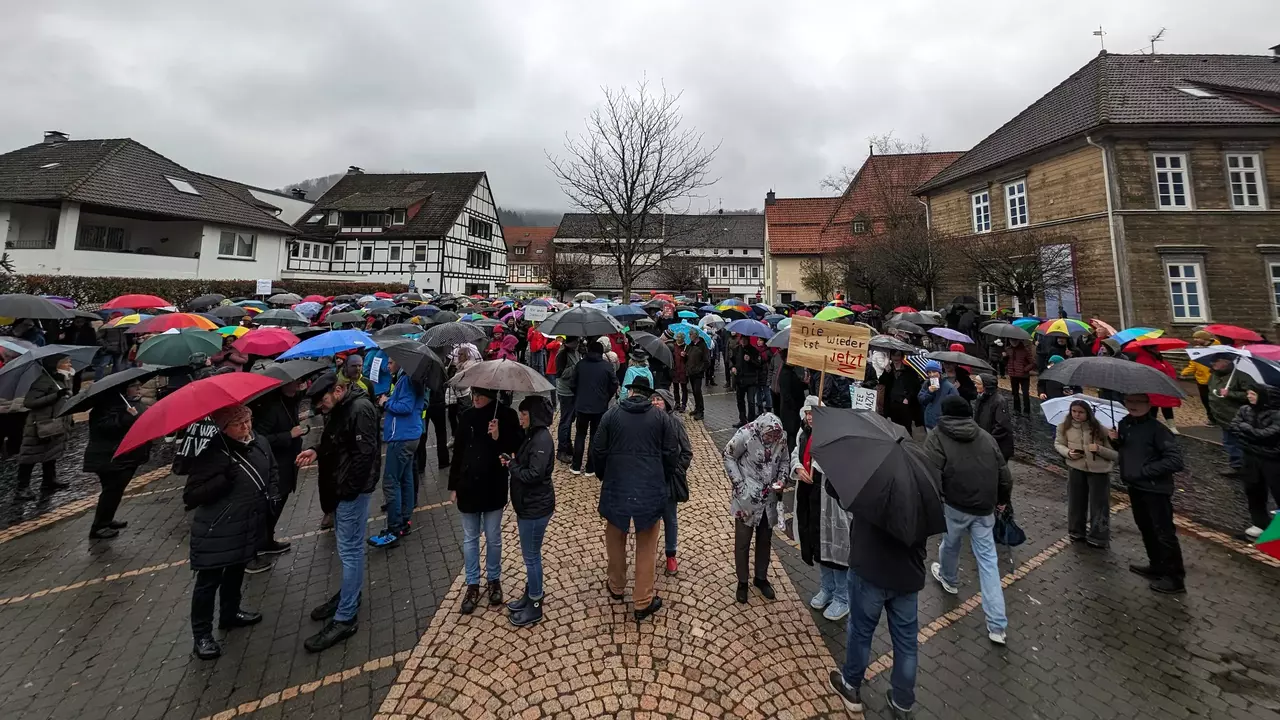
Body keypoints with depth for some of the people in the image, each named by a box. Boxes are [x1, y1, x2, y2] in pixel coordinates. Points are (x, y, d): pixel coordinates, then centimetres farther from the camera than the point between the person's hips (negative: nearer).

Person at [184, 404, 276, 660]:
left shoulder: (260, 443, -4)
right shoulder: (212, 454, -22)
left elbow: (272, 471, 15)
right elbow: (190, 497, -21)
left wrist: (270, 497, 4)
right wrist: (224, 479, -34)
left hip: (249, 527, 6)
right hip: (216, 532, -6)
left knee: (236, 572, 24)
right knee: (208, 582, 8)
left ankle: (230, 614, 45)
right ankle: (202, 634, 26)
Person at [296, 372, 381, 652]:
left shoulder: (360, 409, -23)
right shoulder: (338, 407, 8)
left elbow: (365, 454, -25)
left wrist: (346, 489, -19)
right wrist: (317, 451, 2)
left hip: (352, 489, -10)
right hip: (340, 486, 10)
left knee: (350, 550, -1)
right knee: (347, 545, 22)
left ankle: (344, 619, 9)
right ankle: (348, 594, 39)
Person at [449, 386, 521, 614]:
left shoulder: (506, 415, -12)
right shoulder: (466, 417, -1)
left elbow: (517, 449, -11)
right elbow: (457, 452, 6)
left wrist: (499, 438, -28)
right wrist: (453, 486, 7)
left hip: (494, 488, -3)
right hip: (468, 487, 3)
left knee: (493, 538, 13)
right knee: (469, 539, 15)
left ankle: (494, 580, 34)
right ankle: (472, 585, 31)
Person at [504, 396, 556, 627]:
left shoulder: (542, 439, -24)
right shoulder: (531, 435, 6)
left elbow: (533, 475, -27)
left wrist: (511, 465, -13)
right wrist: (512, 463, -6)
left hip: (536, 507, -9)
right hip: (527, 504, 9)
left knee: (531, 556, 6)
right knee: (530, 554, 23)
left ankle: (535, 606, 24)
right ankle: (529, 595, 40)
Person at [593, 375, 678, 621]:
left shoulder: (611, 414, -2)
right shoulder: (661, 417, -2)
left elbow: (598, 451, -1)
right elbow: (672, 454, -2)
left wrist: (604, 477, 16)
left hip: (616, 488, 1)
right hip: (650, 490, 0)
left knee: (615, 540, 22)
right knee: (646, 547, 13)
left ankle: (616, 587, 40)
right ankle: (643, 602, 22)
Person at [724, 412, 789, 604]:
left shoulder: (782, 437, -9)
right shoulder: (745, 435, -23)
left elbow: (785, 461, 7)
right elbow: (729, 457, -10)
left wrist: (782, 479, -9)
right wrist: (738, 483, -14)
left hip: (769, 498, 4)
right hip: (746, 497, -4)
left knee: (765, 540, 19)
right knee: (742, 542, 8)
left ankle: (761, 578, 39)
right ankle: (742, 582, 28)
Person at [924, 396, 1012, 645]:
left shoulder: (938, 436, -6)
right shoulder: (986, 436, 10)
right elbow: (1003, 473, 14)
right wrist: (1002, 499, 30)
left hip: (955, 505, -4)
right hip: (985, 507, 4)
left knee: (950, 544, 23)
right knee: (988, 559, 9)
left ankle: (948, 578, 50)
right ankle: (997, 624, 9)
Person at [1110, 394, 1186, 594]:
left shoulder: (1157, 429, -18)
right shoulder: (1124, 424, 2)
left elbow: (1175, 460, -21)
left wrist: (1145, 471, -20)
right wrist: (1115, 440, -3)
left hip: (1156, 489, -7)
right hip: (1135, 486, 7)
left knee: (1164, 533, 2)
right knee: (1146, 529, 20)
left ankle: (1175, 578, 15)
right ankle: (1157, 566, 36)